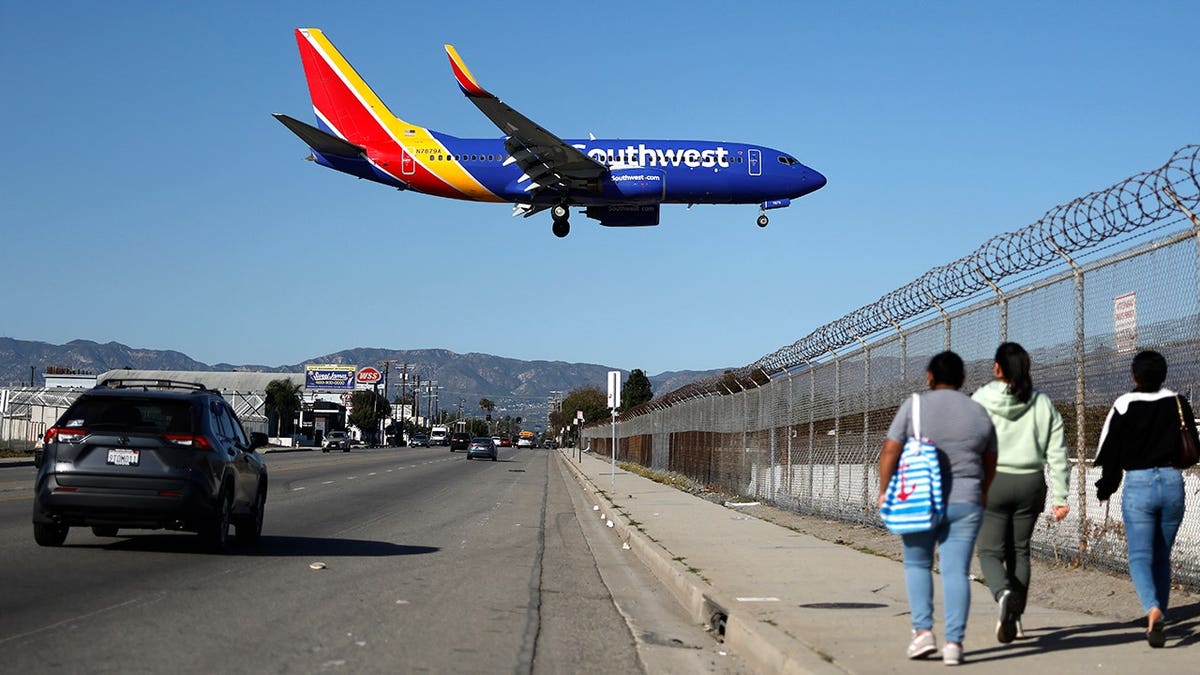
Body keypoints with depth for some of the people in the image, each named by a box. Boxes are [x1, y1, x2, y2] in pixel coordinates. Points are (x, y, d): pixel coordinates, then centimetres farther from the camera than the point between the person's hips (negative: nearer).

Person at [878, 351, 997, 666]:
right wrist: (980, 495, 30)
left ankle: (923, 630, 5)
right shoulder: (979, 413, 6)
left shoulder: (914, 406, -4)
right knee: (956, 571, 2)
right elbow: (990, 465, 14)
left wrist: (883, 490, 3)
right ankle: (954, 642, -4)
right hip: (965, 504, 2)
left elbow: (889, 452, -8)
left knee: (917, 563, 15)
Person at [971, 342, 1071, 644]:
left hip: (992, 482, -3)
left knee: (990, 551, 3)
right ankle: (1015, 618, 17)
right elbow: (1057, 453, 2)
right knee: (1019, 551, 15)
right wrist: (1059, 495, 4)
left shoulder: (981, 401, -5)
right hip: (1030, 483, 3)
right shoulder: (1042, 404, 4)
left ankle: (1004, 594, -27)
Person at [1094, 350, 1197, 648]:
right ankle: (1158, 622, 15)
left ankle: (1153, 608, -27)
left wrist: (1105, 489, 11)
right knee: (1162, 556, 15)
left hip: (1138, 485, -3)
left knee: (1140, 557, -1)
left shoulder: (1124, 406, -6)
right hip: (1172, 483, 3)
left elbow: (1110, 452, -3)